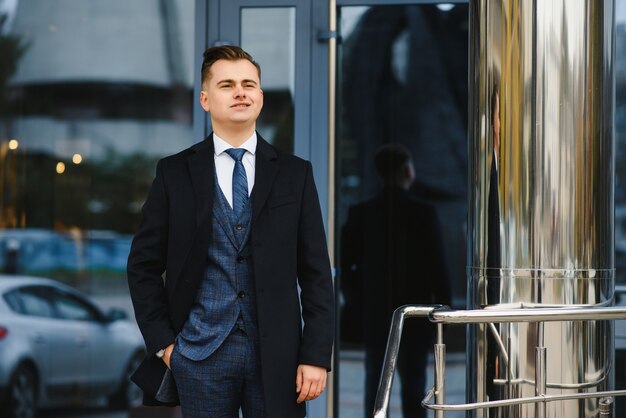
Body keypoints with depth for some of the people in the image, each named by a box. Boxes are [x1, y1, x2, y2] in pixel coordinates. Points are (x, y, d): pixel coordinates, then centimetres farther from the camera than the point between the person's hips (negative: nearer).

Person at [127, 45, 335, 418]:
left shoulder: (295, 174, 6)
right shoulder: (175, 173, 6)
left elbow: (316, 273, 4)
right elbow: (144, 265, 8)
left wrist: (316, 355, -3)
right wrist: (162, 343, 0)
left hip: (276, 356, 0)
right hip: (201, 355, 0)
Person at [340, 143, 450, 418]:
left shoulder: (361, 213, 0)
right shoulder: (422, 213, -9)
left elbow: (344, 262, 1)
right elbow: (436, 265, -9)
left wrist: (355, 300, 13)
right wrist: (443, 306, 2)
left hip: (374, 316, 2)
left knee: (374, 385, 7)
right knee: (413, 387, 3)